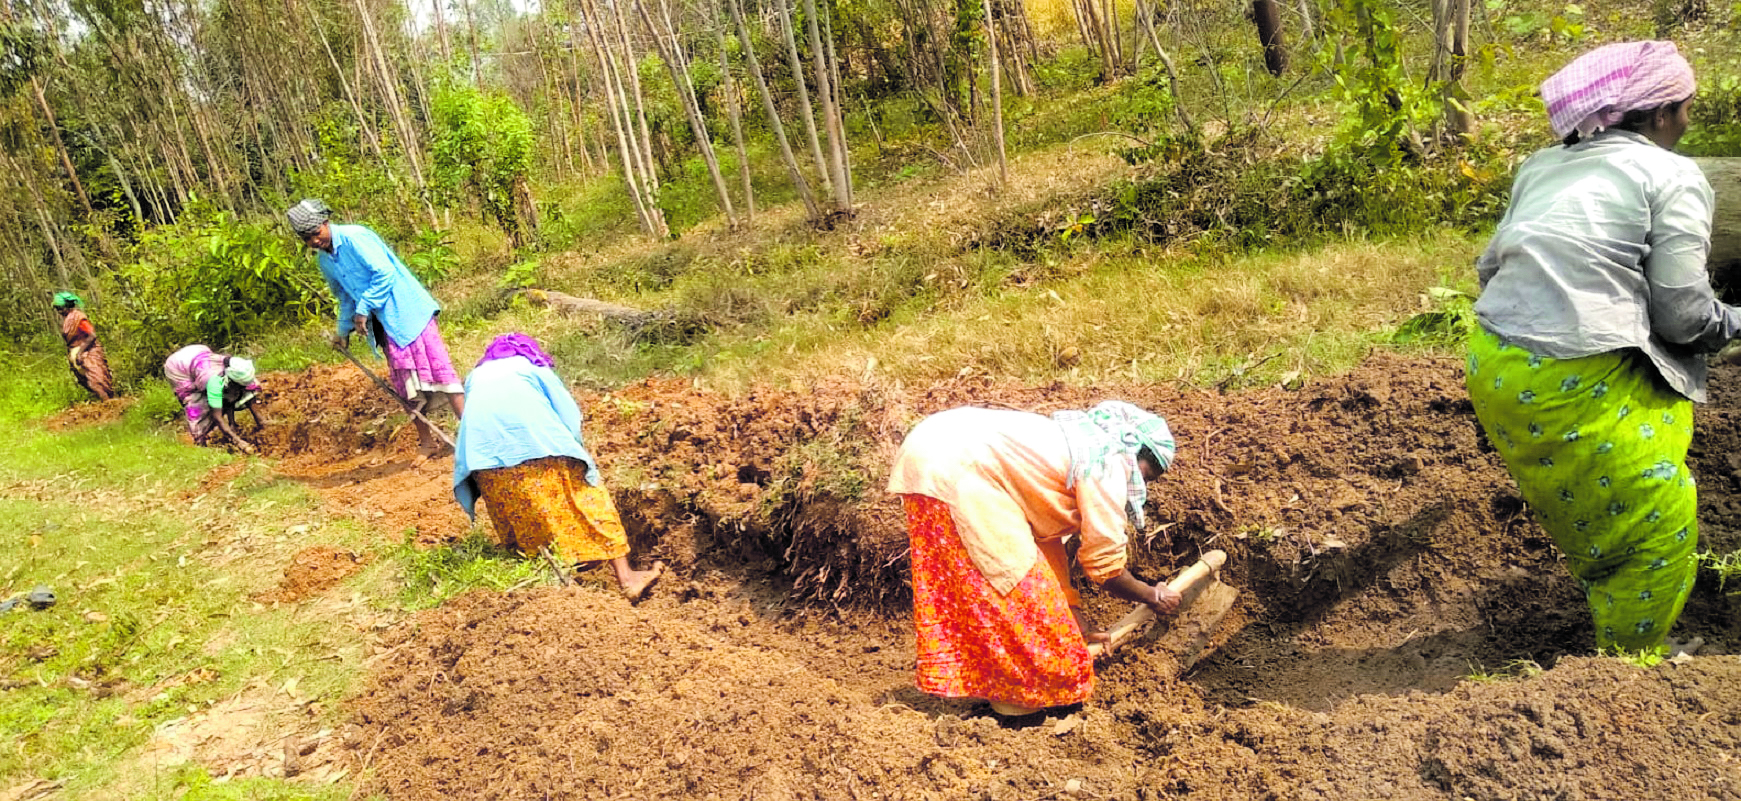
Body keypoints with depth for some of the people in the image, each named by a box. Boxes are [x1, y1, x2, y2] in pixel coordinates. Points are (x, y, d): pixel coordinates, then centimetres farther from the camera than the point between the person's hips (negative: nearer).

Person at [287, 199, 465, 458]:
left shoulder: (354, 237, -13)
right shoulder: (324, 260, 12)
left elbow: (384, 272, -18)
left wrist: (363, 310, -15)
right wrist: (344, 330, 31)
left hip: (407, 310, -8)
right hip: (385, 324, 8)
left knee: (435, 366, -11)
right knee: (405, 383, 8)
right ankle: (426, 442, 15)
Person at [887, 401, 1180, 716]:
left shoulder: (1079, 444, 24)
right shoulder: (1109, 465, -3)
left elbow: (1048, 544, 25)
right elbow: (1104, 566, -1)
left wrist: (1078, 627, 28)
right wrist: (1154, 596, 18)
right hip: (954, 472, -10)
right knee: (1015, 575, 1)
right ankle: (1016, 692, 14)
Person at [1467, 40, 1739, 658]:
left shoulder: (1543, 165, 14)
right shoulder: (1674, 176, -3)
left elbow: (1489, 268, 16)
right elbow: (1682, 313, -5)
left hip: (1493, 366, 7)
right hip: (1575, 386, -7)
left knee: (1586, 511, 27)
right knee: (1662, 529, 14)